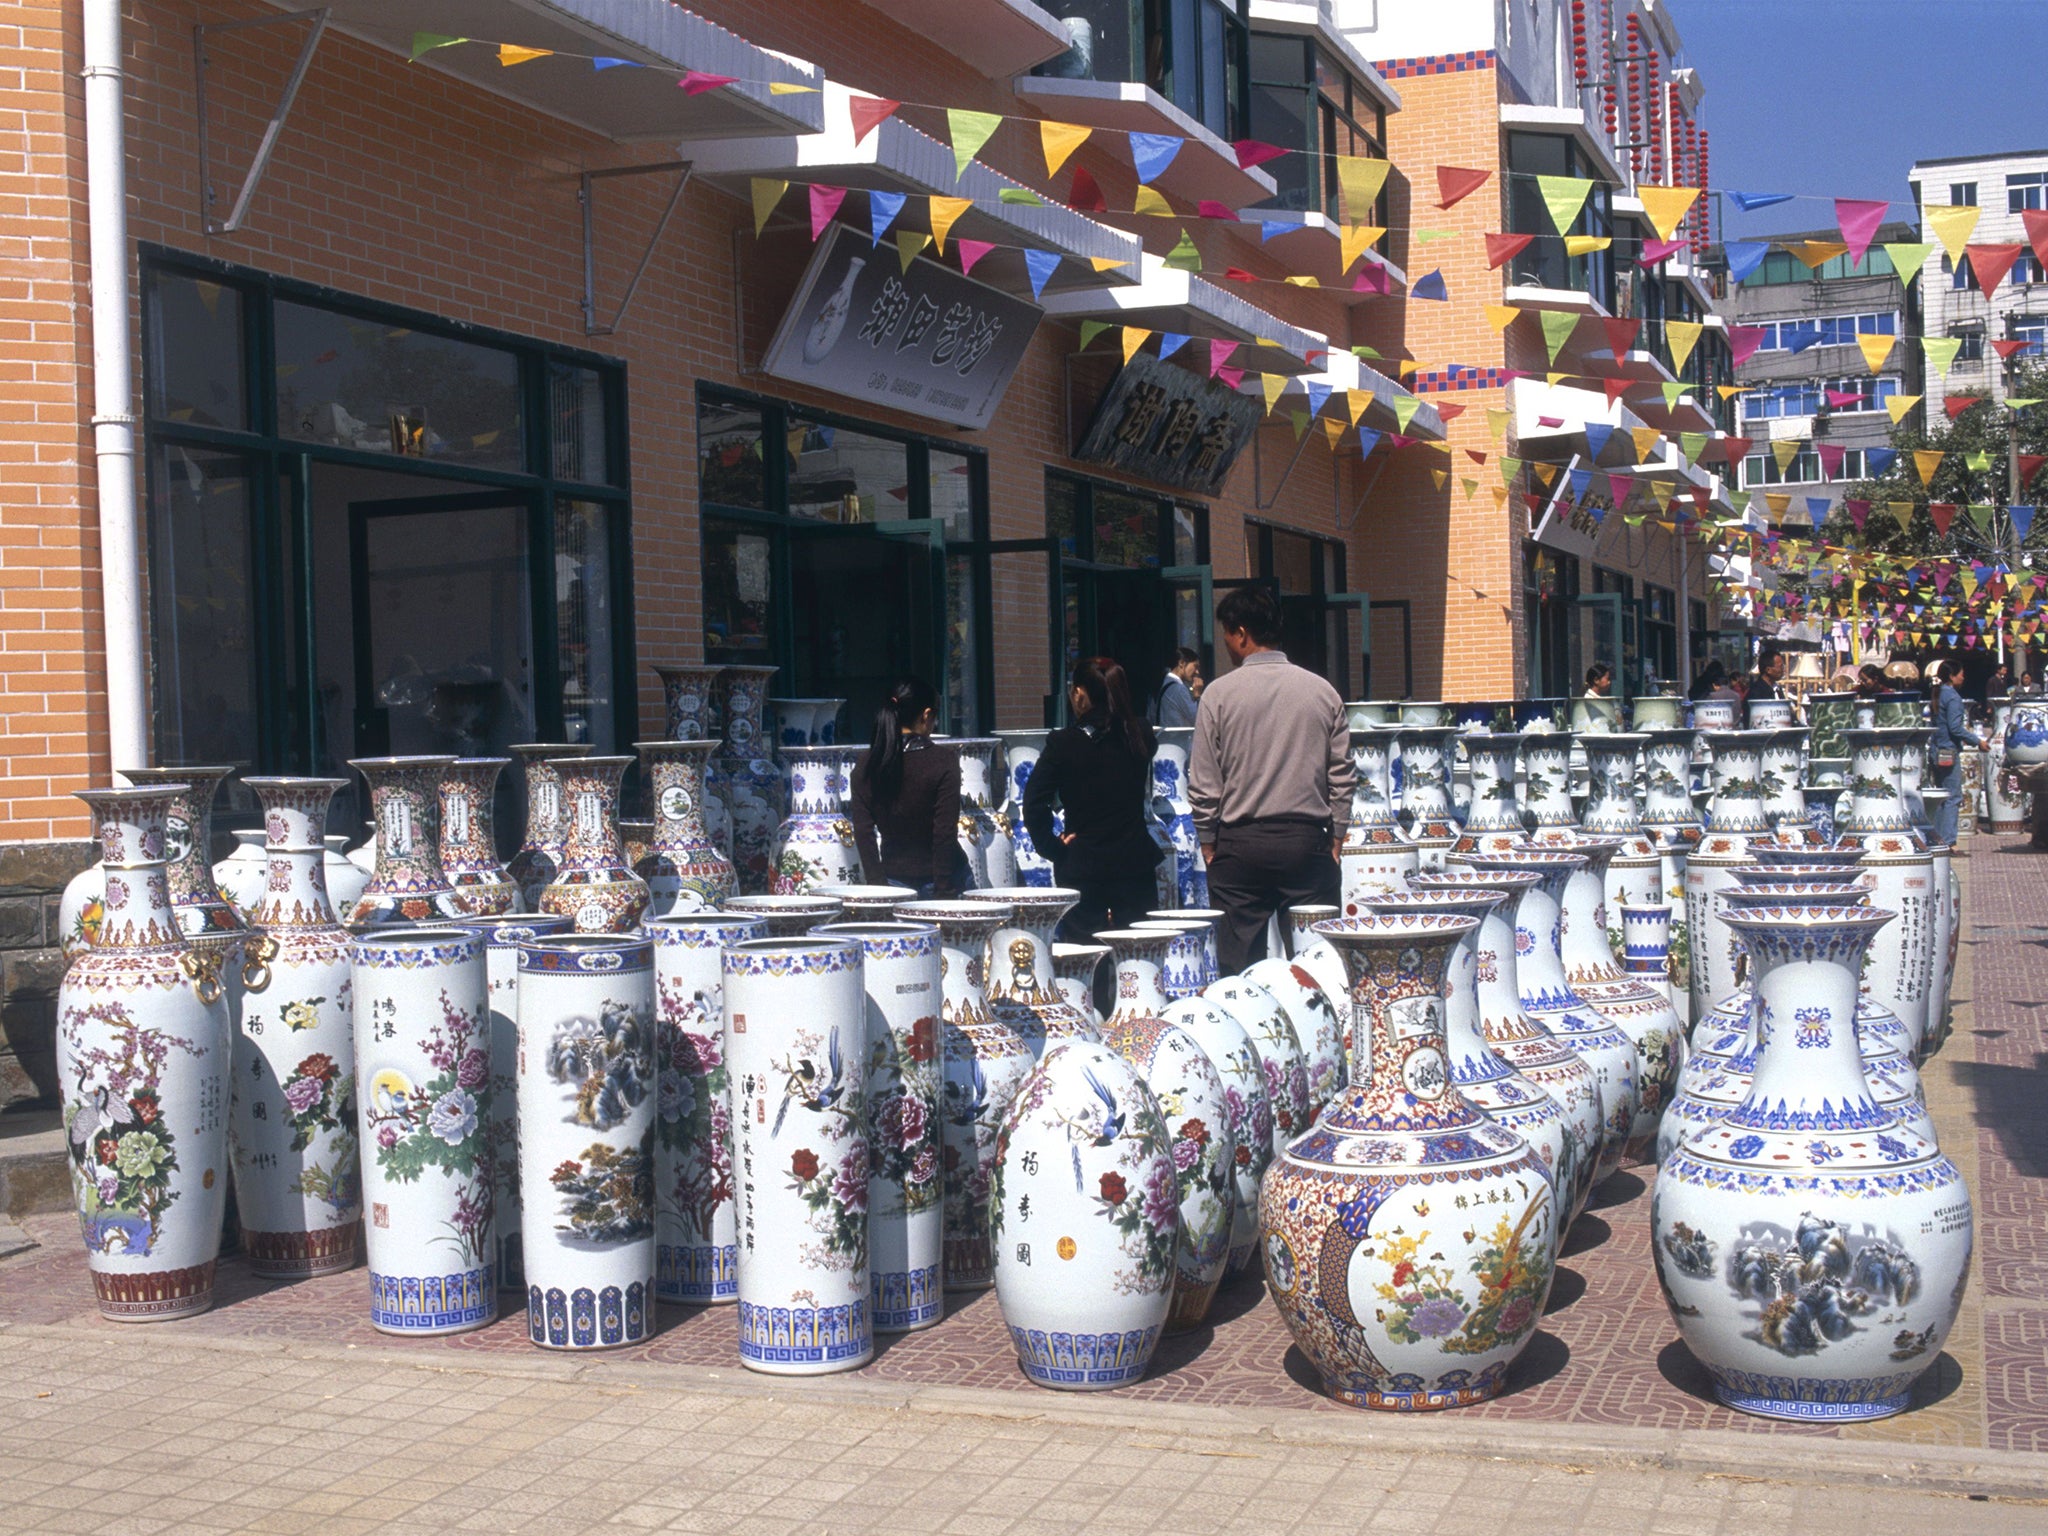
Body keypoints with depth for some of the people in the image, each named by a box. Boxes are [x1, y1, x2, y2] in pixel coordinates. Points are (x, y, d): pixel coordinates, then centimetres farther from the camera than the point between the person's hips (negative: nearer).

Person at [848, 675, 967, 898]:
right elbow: (945, 832, -14)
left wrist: (877, 883, 3)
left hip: (894, 877, 3)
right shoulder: (944, 760, -12)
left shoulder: (867, 763, -1)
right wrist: (944, 889, -11)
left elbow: (862, 832, -1)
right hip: (936, 877, -3)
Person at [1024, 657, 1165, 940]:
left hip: (1082, 867, -3)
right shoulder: (1140, 735, 0)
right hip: (1136, 863, 3)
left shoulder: (1063, 744, -11)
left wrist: (1053, 847, -4)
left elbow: (1034, 802, -15)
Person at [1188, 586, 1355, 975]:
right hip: (1309, 842, 2)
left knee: (1238, 965, 2)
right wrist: (1335, 840, 14)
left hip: (1241, 845, -2)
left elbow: (1204, 783, -2)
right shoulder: (1322, 692, 4)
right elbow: (1343, 776, 7)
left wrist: (1208, 844, 8)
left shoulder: (1220, 694, -4)